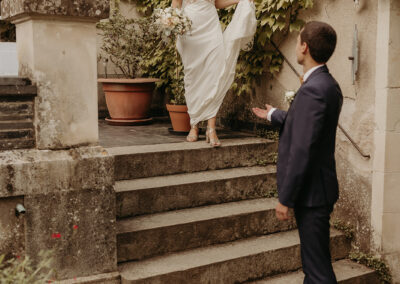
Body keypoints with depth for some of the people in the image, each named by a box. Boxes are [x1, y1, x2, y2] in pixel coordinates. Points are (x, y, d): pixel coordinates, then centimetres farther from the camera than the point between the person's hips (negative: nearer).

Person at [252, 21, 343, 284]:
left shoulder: (312, 90, -22)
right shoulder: (328, 84, 9)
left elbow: (302, 151, -25)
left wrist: (285, 199, -18)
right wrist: (273, 115, 37)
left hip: (311, 192, -10)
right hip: (318, 186, 10)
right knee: (314, 261, 20)